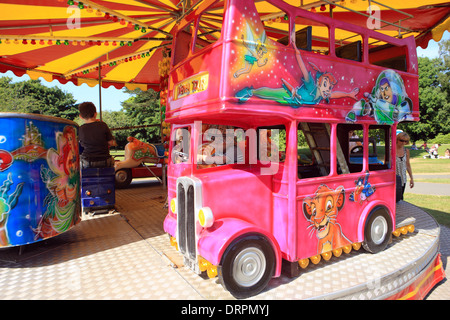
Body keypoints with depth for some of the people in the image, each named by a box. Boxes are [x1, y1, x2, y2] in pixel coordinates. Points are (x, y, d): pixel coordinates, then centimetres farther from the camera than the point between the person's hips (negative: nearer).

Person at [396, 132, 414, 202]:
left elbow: (408, 165, 15)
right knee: (394, 199, -8)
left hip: (403, 179, 5)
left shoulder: (406, 151, 6)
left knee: (400, 198, 8)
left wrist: (411, 178, 15)